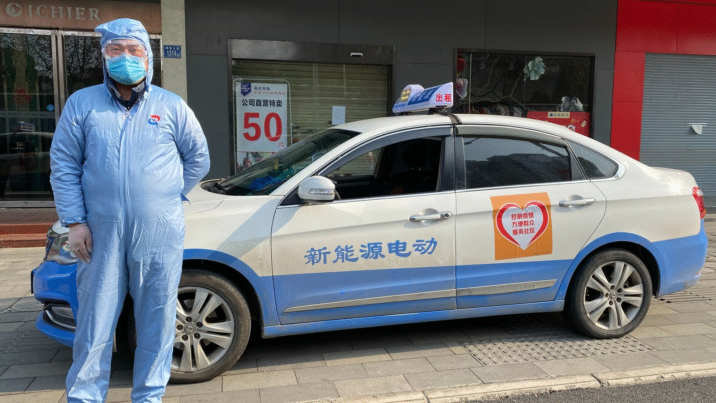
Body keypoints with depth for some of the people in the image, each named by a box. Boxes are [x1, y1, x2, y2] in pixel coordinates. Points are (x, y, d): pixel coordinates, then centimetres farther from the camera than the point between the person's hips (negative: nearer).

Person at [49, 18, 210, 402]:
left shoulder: (171, 106, 6)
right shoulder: (82, 104, 6)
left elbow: (198, 157, 14)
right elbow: (63, 166, 5)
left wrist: (170, 197, 8)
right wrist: (74, 221, -3)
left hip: (160, 236, 0)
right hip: (102, 236, 0)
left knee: (157, 320, 8)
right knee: (95, 321, 7)